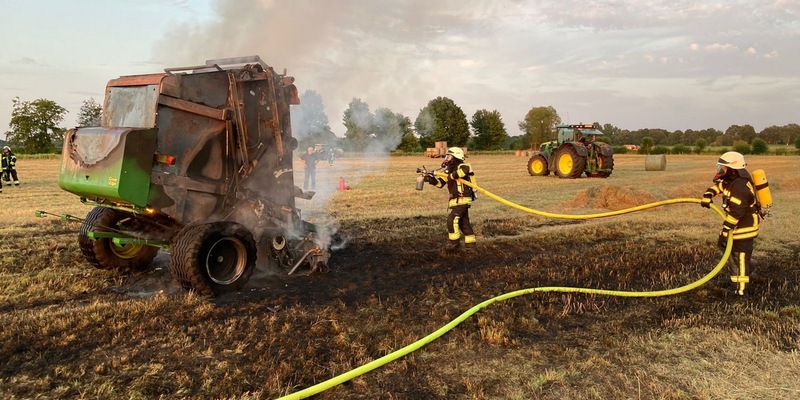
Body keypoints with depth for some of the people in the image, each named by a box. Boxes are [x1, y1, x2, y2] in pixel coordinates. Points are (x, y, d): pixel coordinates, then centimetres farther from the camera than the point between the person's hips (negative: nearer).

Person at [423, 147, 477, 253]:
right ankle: (470, 245, 18)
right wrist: (431, 179, -7)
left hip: (462, 200, -9)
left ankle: (454, 243, -3)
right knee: (464, 223, 11)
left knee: (452, 220, -14)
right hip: (456, 200, 9)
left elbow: (465, 170, -38)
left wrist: (452, 175, -31)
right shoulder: (449, 170, 14)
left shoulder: (462, 166, -12)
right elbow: (440, 183, 11)